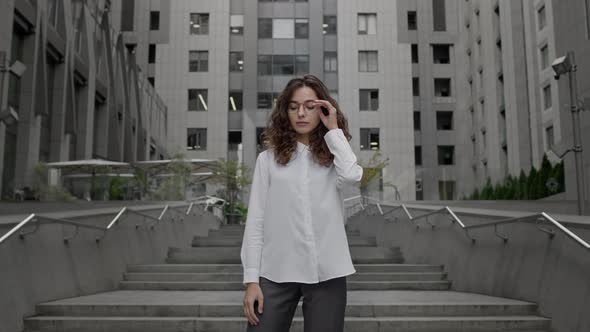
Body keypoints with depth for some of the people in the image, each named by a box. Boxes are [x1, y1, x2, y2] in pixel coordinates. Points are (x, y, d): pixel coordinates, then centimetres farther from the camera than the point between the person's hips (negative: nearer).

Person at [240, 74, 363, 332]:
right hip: (276, 273, 0)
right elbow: (255, 220, 3)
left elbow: (352, 176, -16)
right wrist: (251, 278, -3)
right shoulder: (268, 158, 5)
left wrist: (334, 130, -4)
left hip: (326, 272, 1)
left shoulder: (334, 156, 8)